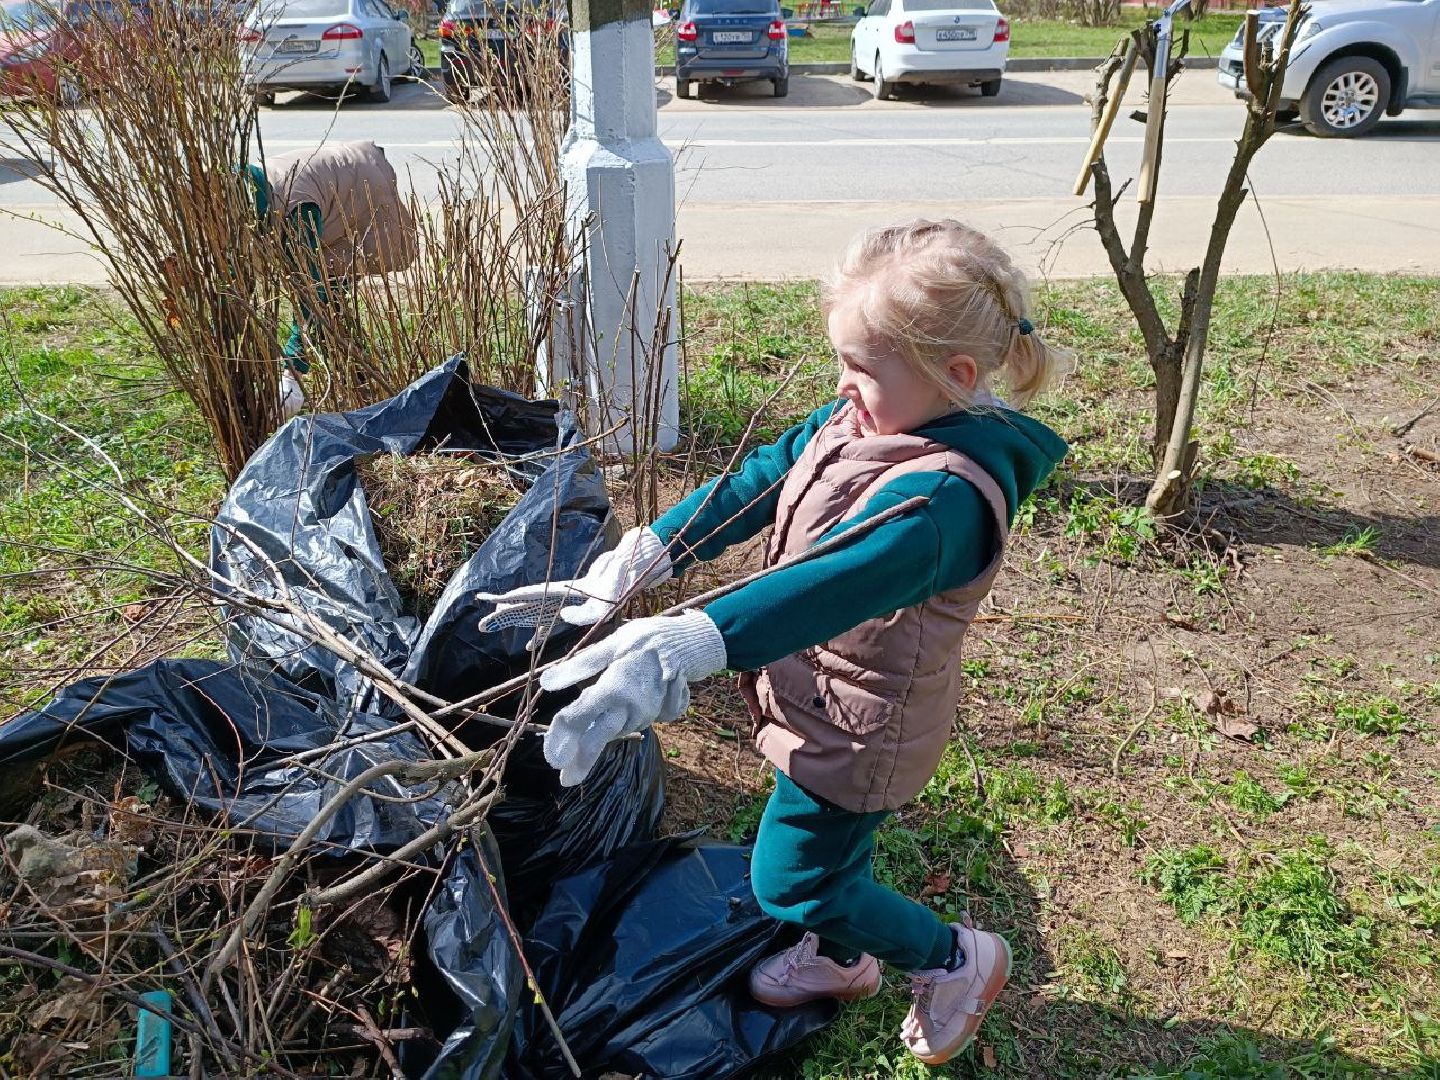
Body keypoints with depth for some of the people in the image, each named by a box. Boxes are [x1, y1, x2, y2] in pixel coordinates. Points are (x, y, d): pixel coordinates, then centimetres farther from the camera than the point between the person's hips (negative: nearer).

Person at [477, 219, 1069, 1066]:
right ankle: (841, 958, 57)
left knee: (790, 881, 11)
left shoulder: (945, 495, -35)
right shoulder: (858, 420, -7)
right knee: (830, 847, 28)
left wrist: (671, 652, -59)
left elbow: (825, 588, -48)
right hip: (829, 702, 8)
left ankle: (954, 958, 33)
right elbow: (753, 486, -8)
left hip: (862, 731, -8)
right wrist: (627, 569, -15)